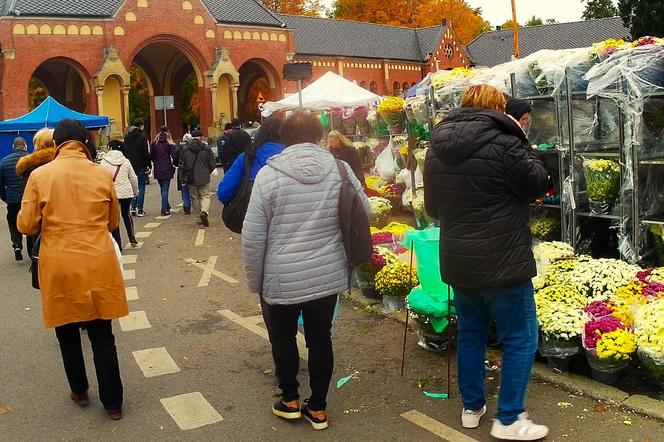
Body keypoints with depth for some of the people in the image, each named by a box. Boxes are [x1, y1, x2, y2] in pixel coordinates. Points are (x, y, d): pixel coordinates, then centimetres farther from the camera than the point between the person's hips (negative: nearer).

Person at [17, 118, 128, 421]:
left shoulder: (40, 176, -7)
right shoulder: (103, 174, -4)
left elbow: (26, 225, -3)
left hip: (58, 266, 0)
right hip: (98, 264, 0)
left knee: (67, 332, 19)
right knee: (102, 336, 9)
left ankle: (79, 392, 34)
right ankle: (113, 403, 16)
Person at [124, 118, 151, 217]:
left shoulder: (127, 137, 8)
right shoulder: (142, 137, -9)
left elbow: (125, 151, 11)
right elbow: (146, 152, -12)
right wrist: (148, 165, -8)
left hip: (130, 165, 5)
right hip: (141, 166, -5)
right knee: (141, 187, 0)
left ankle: (133, 208, 10)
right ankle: (140, 210, -1)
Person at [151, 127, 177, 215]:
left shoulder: (154, 143, 1)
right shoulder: (170, 144, -6)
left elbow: (151, 156, 3)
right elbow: (174, 157, -10)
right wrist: (174, 165, 8)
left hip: (157, 170, 3)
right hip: (167, 169, -3)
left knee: (163, 189, 17)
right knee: (165, 189, -1)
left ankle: (166, 207, 30)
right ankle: (164, 209, -4)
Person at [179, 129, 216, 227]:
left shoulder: (185, 149, 0)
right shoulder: (206, 148, -3)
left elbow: (182, 164, 3)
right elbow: (213, 164, -1)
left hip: (191, 178, 1)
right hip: (204, 178, -1)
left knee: (195, 198, 12)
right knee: (205, 196, 4)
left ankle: (201, 217, 14)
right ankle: (204, 211, -23)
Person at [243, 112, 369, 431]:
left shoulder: (269, 174, -9)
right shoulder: (340, 169, -3)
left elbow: (252, 237, -7)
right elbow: (364, 213, 8)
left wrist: (255, 281, 4)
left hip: (283, 277, -2)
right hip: (329, 274, 3)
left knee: (282, 334, 20)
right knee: (320, 337, 15)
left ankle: (289, 400, 29)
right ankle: (318, 408, 26)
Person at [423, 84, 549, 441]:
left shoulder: (436, 149, 6)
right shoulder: (501, 141, -16)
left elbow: (432, 207, 14)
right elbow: (537, 184, -4)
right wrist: (520, 141, 6)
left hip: (457, 262, 7)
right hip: (502, 262, -6)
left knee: (470, 333, 20)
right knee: (520, 338, 6)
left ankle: (471, 407, 30)